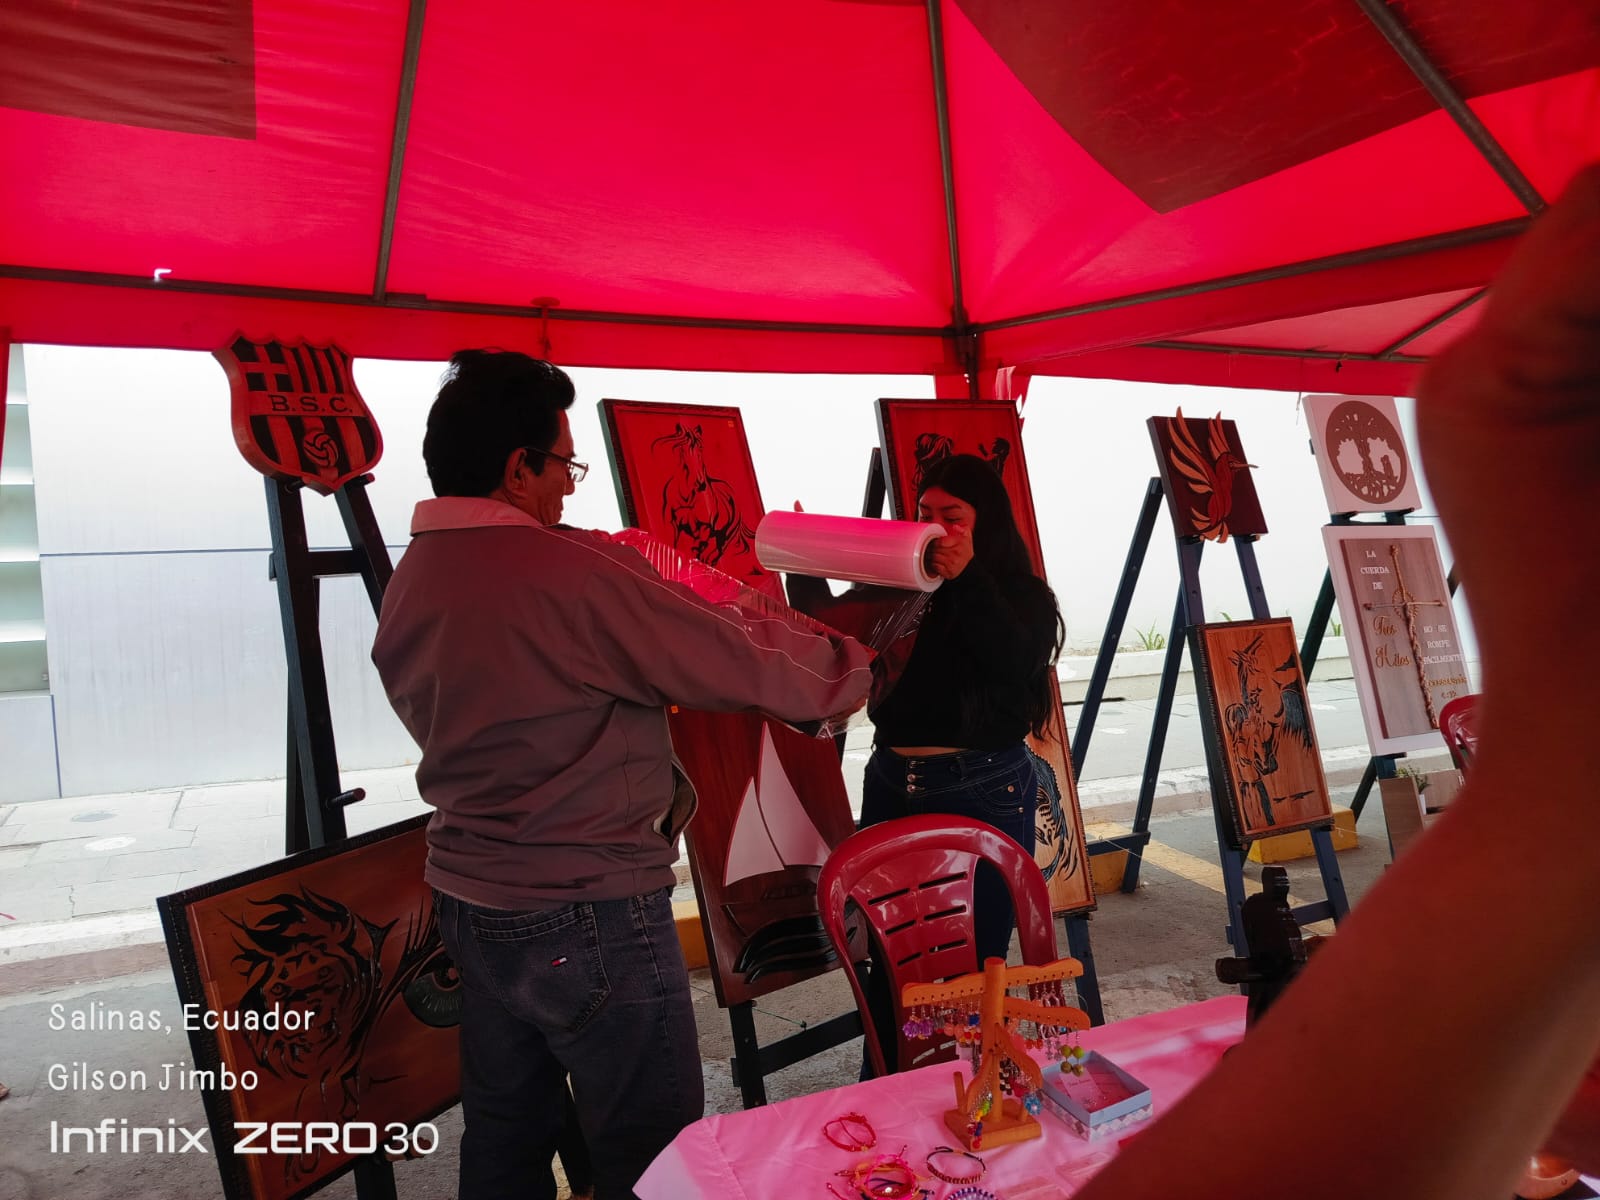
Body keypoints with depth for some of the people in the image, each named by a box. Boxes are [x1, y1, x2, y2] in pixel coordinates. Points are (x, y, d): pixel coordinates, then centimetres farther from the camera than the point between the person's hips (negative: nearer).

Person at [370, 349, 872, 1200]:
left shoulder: (408, 581, 4)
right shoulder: (568, 570, -22)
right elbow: (745, 667, -17)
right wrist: (847, 667, 1)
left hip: (469, 899, 9)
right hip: (587, 914, -8)